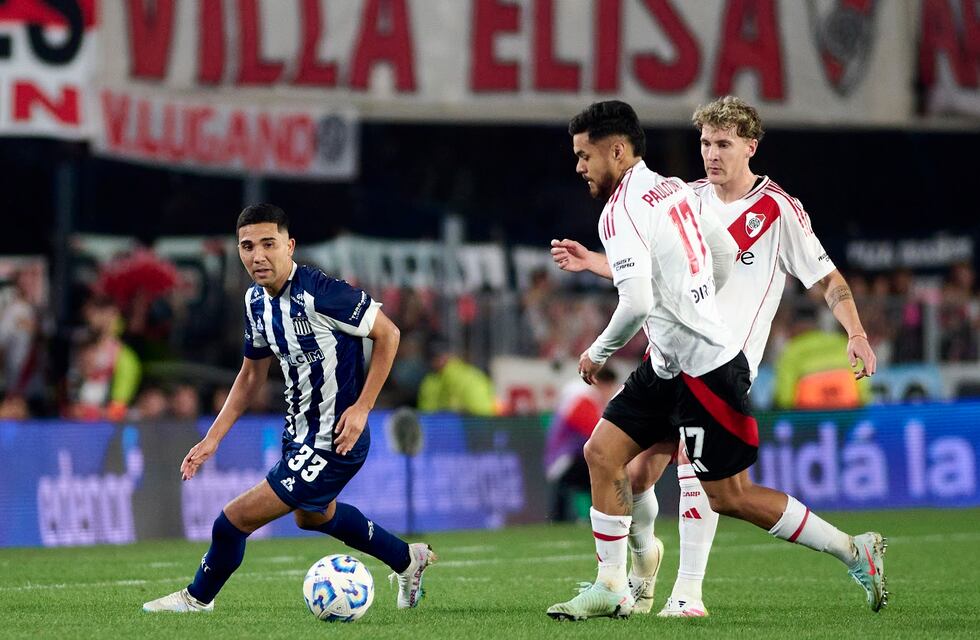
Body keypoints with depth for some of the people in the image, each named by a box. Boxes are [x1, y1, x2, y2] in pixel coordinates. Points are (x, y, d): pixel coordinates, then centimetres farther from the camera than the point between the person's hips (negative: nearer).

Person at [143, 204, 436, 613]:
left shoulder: (320, 293, -27)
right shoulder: (256, 301, -1)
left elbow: (388, 333, -17)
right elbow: (252, 374, 13)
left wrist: (362, 407, -20)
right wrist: (213, 438, 8)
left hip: (334, 441, -9)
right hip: (299, 433, 9)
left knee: (234, 521, -8)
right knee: (312, 515, 33)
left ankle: (198, 597, 19)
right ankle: (408, 560, 52)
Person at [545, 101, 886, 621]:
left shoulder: (621, 211, -18)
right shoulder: (673, 189, 9)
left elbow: (637, 303, -27)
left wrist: (598, 352, -11)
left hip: (703, 370, -10)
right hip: (668, 366, 10)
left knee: (728, 496, -1)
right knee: (602, 452, 6)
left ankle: (854, 552, 8)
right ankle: (611, 587, 10)